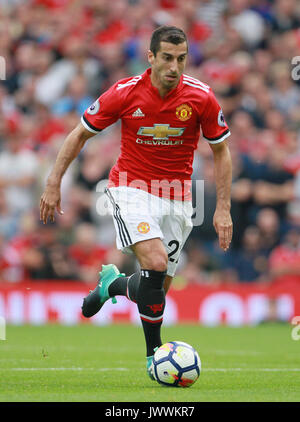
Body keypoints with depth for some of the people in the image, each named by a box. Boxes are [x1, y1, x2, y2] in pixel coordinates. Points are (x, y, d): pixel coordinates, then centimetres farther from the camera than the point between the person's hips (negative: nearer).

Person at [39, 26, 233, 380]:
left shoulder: (201, 97, -11)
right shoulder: (125, 93, -13)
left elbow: (221, 151, 2)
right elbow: (80, 134, 1)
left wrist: (223, 209, -3)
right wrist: (53, 184, -2)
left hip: (177, 197, 3)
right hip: (131, 188, -3)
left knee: (158, 288, 3)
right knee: (155, 262, -26)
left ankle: (111, 284, 37)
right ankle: (153, 353, -14)